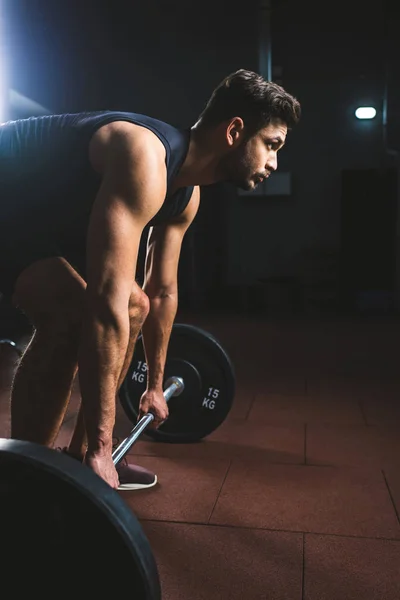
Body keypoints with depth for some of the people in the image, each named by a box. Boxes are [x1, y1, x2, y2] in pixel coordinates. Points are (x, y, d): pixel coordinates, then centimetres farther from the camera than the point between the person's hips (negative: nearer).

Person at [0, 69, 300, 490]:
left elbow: (162, 292, 7)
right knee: (72, 317, -30)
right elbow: (106, 300, -40)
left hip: (39, 219, 10)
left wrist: (155, 386, 13)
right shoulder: (145, 158, -33)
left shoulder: (186, 194, -2)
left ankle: (78, 455, 13)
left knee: (134, 306, 6)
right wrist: (100, 448, -37)